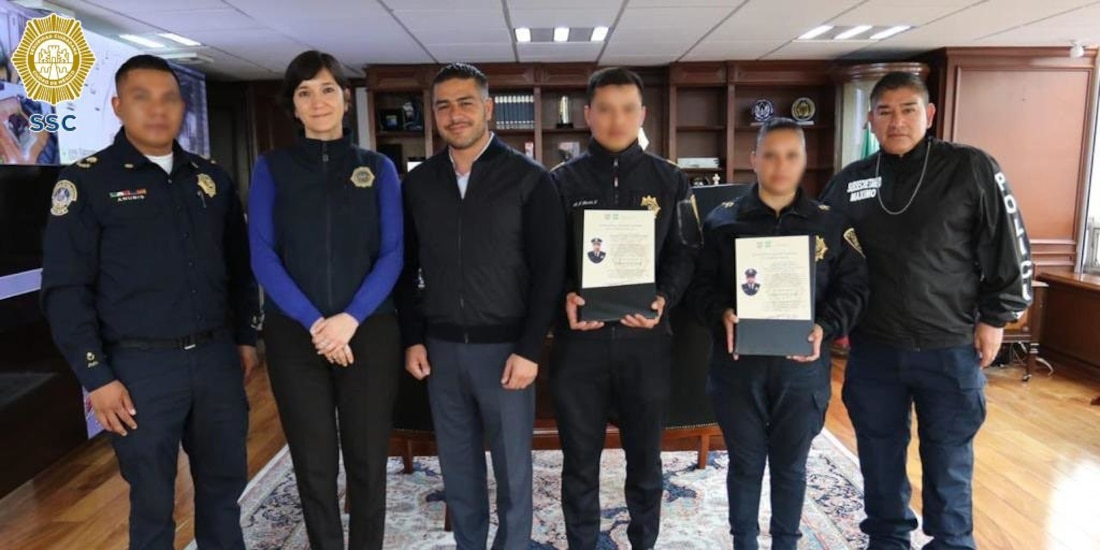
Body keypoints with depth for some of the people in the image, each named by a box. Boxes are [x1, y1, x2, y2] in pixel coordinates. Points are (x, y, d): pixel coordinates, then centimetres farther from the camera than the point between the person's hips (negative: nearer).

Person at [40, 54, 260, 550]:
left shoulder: (211, 179, 10)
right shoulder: (86, 182, -4)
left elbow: (239, 266, 16)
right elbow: (65, 290, -6)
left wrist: (246, 336, 12)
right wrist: (96, 378, -9)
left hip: (216, 357, 4)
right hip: (141, 366, -4)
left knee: (224, 485, 15)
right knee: (152, 501, 10)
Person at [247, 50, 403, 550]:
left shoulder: (378, 169, 5)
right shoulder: (272, 168, 5)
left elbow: (392, 255, -2)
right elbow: (263, 256, -3)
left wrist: (350, 319, -14)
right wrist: (313, 322, -13)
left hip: (369, 333, 0)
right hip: (295, 337, 0)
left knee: (368, 462, 8)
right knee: (314, 466, 9)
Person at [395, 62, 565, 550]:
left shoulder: (528, 179, -6)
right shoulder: (418, 182, 5)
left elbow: (549, 270, -8)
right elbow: (406, 268, 11)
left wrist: (529, 349, -12)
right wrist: (413, 338, 4)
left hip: (505, 347, -3)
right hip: (441, 348, 4)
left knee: (512, 468, 9)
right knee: (457, 467, 16)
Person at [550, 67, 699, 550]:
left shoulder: (669, 180, 6)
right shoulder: (562, 181, 3)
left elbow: (684, 253, 6)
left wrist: (663, 299, -12)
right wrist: (565, 297, -17)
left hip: (645, 338, 1)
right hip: (579, 339, 0)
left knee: (645, 456, 15)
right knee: (580, 459, 11)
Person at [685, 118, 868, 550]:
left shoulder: (831, 224, 4)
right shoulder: (723, 221, 1)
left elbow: (853, 287, 3)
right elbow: (699, 284, 1)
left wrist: (825, 328, -13)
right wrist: (722, 314, -18)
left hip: (802, 365, 1)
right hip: (738, 364, 0)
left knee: (791, 465, 15)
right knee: (745, 463, 13)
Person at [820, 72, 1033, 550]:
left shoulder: (971, 168, -7)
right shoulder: (850, 182, 2)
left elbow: (1008, 247, -3)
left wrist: (995, 318, -3)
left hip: (950, 347, -2)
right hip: (873, 348, 3)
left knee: (948, 455, 12)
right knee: (880, 450, 14)